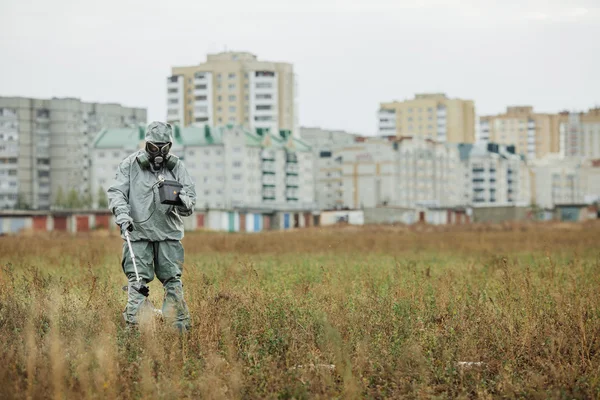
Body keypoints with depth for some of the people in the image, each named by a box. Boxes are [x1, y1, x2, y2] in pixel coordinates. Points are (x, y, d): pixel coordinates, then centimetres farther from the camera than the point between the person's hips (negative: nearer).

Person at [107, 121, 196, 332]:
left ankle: (179, 324, 9)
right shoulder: (130, 165, 2)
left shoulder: (177, 166, 7)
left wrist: (181, 200, -19)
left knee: (173, 279, 2)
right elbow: (116, 192, -1)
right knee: (137, 280, -6)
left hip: (169, 233, 2)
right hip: (138, 231, -2)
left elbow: (191, 198, 5)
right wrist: (122, 214, -20)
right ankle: (135, 324, -3)